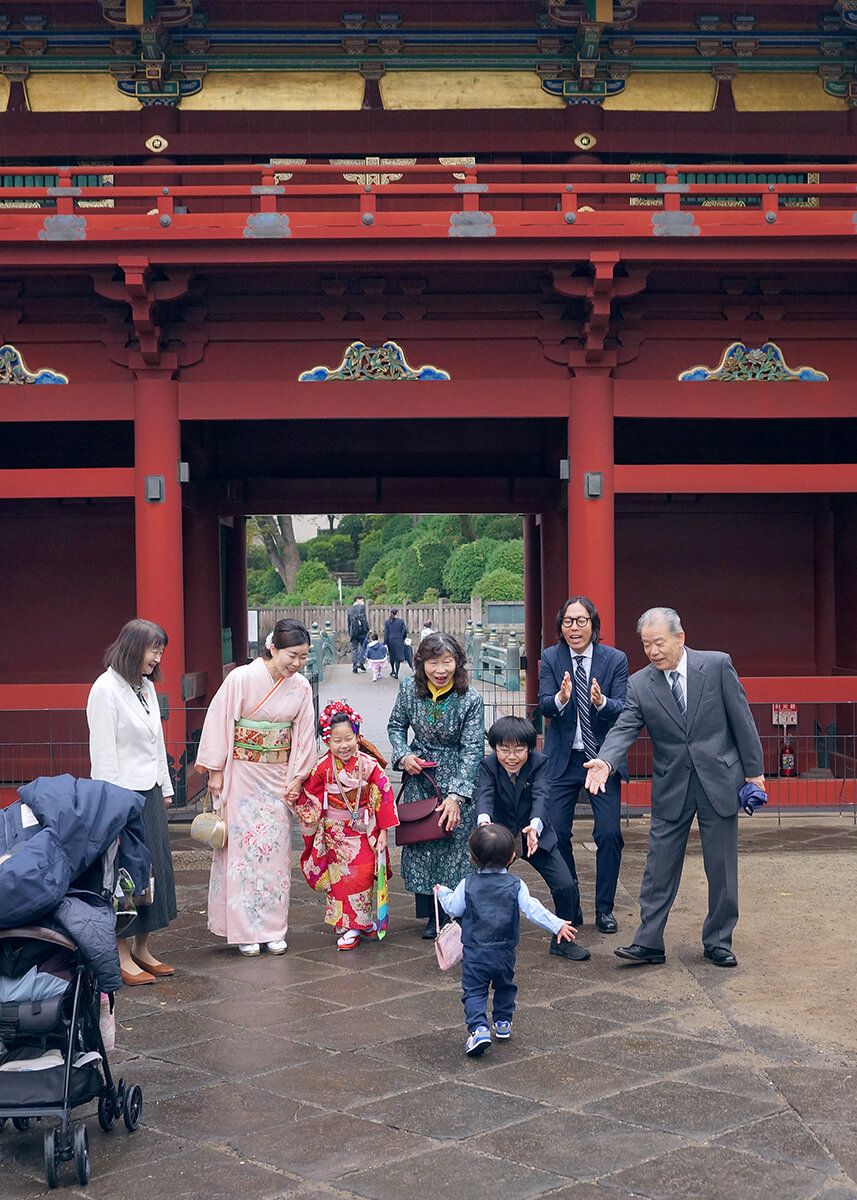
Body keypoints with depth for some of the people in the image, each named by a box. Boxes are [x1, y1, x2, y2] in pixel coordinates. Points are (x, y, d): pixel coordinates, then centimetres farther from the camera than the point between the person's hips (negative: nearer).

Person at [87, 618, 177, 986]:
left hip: (150, 793, 8)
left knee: (155, 869, 10)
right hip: (124, 794, -8)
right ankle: (122, 957, 7)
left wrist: (165, 788, 17)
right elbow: (102, 752, -15)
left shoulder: (147, 687, 11)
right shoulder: (106, 688, -13)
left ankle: (142, 949, 21)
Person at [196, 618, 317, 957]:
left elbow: (303, 734, 8)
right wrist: (215, 772, -8)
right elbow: (219, 722, -9)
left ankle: (273, 929, 14)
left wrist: (296, 777, 7)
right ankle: (244, 931, 6)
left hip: (278, 777, 4)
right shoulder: (242, 678, -14)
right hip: (241, 773, -4)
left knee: (275, 850, 6)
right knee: (241, 848, -2)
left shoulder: (301, 687, 0)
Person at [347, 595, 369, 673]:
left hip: (353, 632, 4)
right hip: (362, 630, -4)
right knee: (363, 647, 8)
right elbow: (364, 619, -11)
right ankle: (360, 663, -3)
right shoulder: (362, 607, -4)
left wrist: (349, 633, 19)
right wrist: (368, 629, -7)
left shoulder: (349, 609, 12)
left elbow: (349, 622, 15)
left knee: (354, 649, 6)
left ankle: (354, 666, 4)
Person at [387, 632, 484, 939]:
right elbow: (396, 726, 8)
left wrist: (456, 795, -25)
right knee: (419, 844, 4)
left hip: (457, 779, -3)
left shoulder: (470, 699, -18)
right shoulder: (410, 688, -8)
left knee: (455, 842, -3)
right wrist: (403, 755, -11)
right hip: (419, 775, 3)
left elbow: (472, 749, -18)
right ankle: (430, 915, 17)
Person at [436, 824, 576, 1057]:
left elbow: (453, 908, 3)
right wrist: (557, 925, -11)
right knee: (505, 987, 25)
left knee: (473, 991, 1)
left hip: (474, 953, -2)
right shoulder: (516, 885, -6)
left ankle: (478, 1028, -18)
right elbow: (532, 909, -12)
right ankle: (503, 1023, 34)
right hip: (505, 953, 2)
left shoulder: (467, 885, -6)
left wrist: (443, 892, 22)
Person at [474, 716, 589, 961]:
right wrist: (484, 820, -55)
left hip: (537, 836, 0)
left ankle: (562, 941, 13)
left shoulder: (540, 762, -16)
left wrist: (534, 826, -52)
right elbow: (483, 794, -32)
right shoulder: (488, 765, -14)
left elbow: (541, 796, -30)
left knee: (566, 886, -10)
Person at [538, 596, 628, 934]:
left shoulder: (615, 659, -4)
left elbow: (623, 709, -10)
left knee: (609, 834, -5)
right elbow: (544, 705, -10)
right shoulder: (551, 658, -1)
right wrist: (561, 698, -32)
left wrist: (601, 702, -31)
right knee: (556, 832, 0)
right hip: (562, 758, 1)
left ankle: (604, 908, 12)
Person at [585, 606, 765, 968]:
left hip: (719, 781, -1)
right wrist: (605, 761, -32)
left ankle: (718, 942, 21)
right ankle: (648, 942, 9)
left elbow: (741, 718, -2)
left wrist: (753, 770, -2)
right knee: (659, 867, 2)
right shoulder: (640, 684, -3)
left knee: (722, 869, 7)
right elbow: (624, 729, -12)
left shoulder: (717, 665, -6)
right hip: (671, 787, 1)